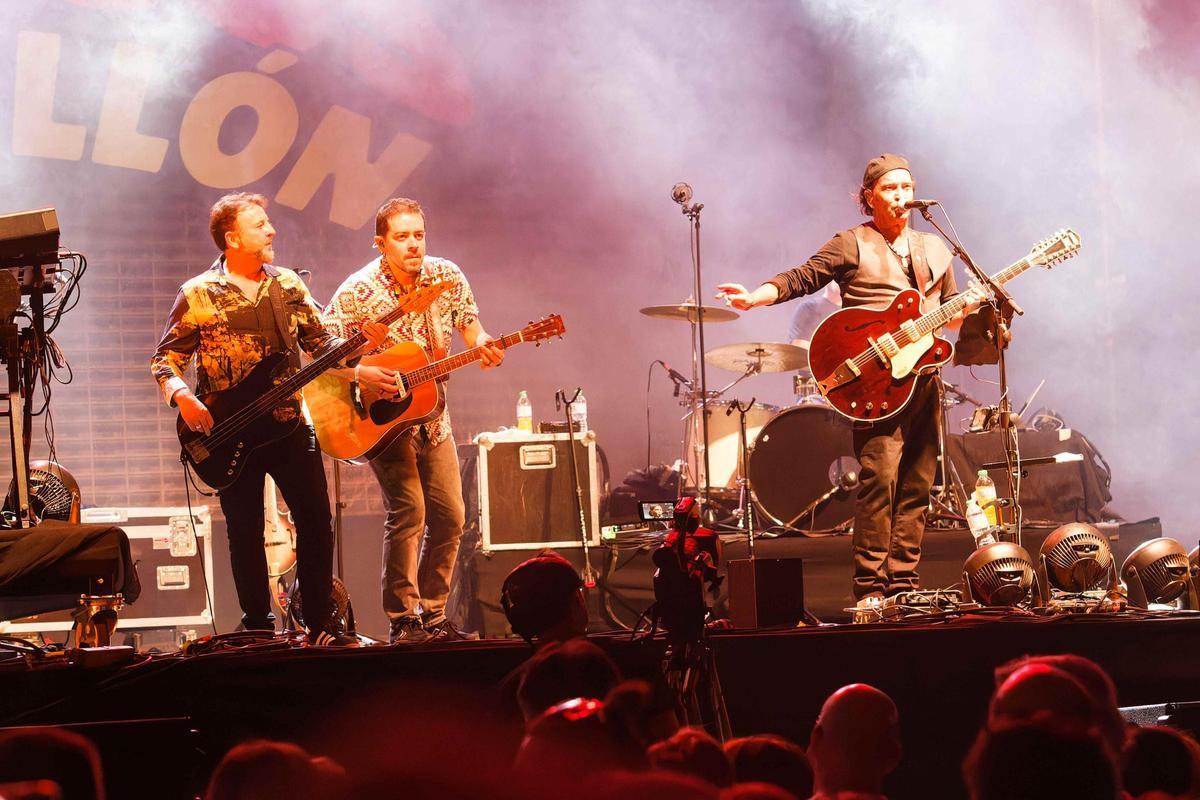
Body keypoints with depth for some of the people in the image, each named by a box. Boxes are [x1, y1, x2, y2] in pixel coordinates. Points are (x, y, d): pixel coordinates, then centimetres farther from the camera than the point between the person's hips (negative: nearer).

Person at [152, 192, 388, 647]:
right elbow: (165, 360, -1)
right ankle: (259, 630, 11)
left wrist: (358, 344, -10)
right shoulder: (198, 295, -3)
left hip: (289, 424, 3)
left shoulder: (288, 285, 8)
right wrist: (182, 397, -19)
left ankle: (320, 626, 9)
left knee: (316, 522, -1)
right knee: (246, 533, 2)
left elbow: (320, 342, 10)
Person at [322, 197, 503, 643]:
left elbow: (471, 329, 5)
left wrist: (482, 346, -18)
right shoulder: (358, 292, -16)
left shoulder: (447, 276, -2)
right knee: (408, 510, -18)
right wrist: (360, 375, -31)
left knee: (450, 516, 4)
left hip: (430, 417, 6)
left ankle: (432, 614, 17)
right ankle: (402, 621, -10)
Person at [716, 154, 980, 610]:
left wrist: (967, 306, 2)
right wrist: (755, 298, -21)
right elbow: (801, 278, -5)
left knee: (916, 485, 3)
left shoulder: (934, 250, 21)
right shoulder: (852, 246, 3)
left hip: (923, 379, 6)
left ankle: (904, 585, 7)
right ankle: (870, 587, -14)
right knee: (879, 476, -16)